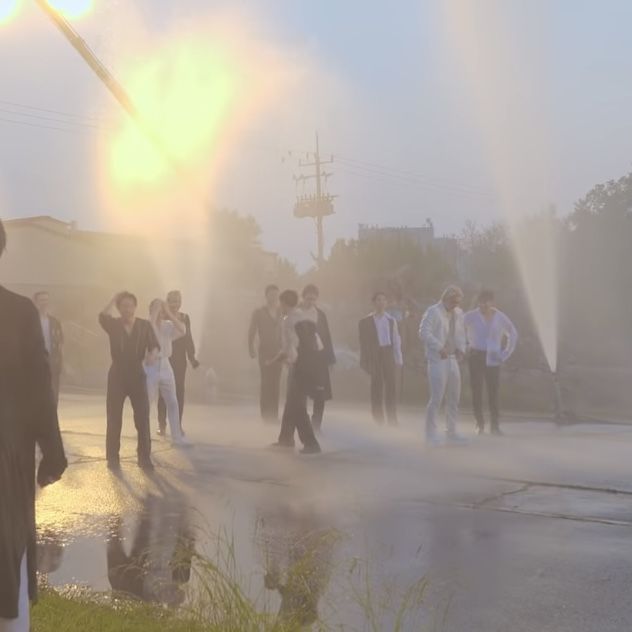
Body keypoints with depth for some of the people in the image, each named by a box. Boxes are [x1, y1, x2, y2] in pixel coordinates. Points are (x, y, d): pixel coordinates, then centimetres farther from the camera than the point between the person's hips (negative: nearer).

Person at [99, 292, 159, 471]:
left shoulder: (145, 325, 0)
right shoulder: (114, 325, -2)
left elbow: (154, 345, -10)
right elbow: (102, 317, -24)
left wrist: (153, 354, -32)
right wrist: (114, 299, -15)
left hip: (138, 375, 0)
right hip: (117, 375, 0)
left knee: (143, 417, -1)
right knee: (114, 419, 4)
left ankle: (144, 457, 9)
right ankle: (113, 457, 13)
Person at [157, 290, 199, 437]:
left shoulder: (185, 318, 7)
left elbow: (188, 338, 10)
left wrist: (192, 356, 4)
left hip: (180, 360, 3)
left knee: (179, 391, 4)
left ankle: (178, 424, 11)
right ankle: (162, 424, 7)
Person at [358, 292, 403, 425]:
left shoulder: (391, 320, 10)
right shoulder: (366, 321, 2)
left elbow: (396, 340, 10)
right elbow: (364, 342, 0)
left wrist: (398, 359, 4)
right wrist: (365, 361, -5)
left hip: (389, 354, 3)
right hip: (375, 355, -3)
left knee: (391, 386, 4)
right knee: (377, 386, 0)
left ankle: (392, 420, 13)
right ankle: (378, 420, 7)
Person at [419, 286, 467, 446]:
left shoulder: (458, 313, 11)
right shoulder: (433, 312, -11)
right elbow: (424, 332, -20)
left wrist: (461, 349, 1)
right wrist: (440, 348, -29)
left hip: (452, 360, 8)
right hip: (437, 360, -7)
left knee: (454, 398, 10)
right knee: (436, 398, -10)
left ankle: (451, 432, 20)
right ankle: (430, 434, 0)